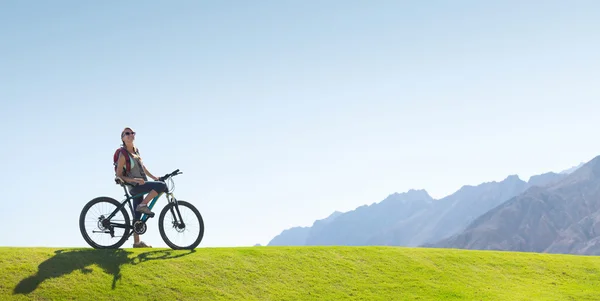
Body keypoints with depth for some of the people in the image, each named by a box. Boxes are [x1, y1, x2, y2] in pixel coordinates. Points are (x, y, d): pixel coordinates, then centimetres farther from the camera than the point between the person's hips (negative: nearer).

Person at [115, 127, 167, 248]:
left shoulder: (136, 151, 14)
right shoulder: (123, 155, -10)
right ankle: (143, 205, -15)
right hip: (135, 186, -8)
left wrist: (154, 177, 16)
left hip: (140, 185, 8)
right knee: (162, 186, -24)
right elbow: (119, 176, -12)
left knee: (137, 216, 10)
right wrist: (135, 180, -23)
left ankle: (137, 242, 15)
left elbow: (143, 167, 23)